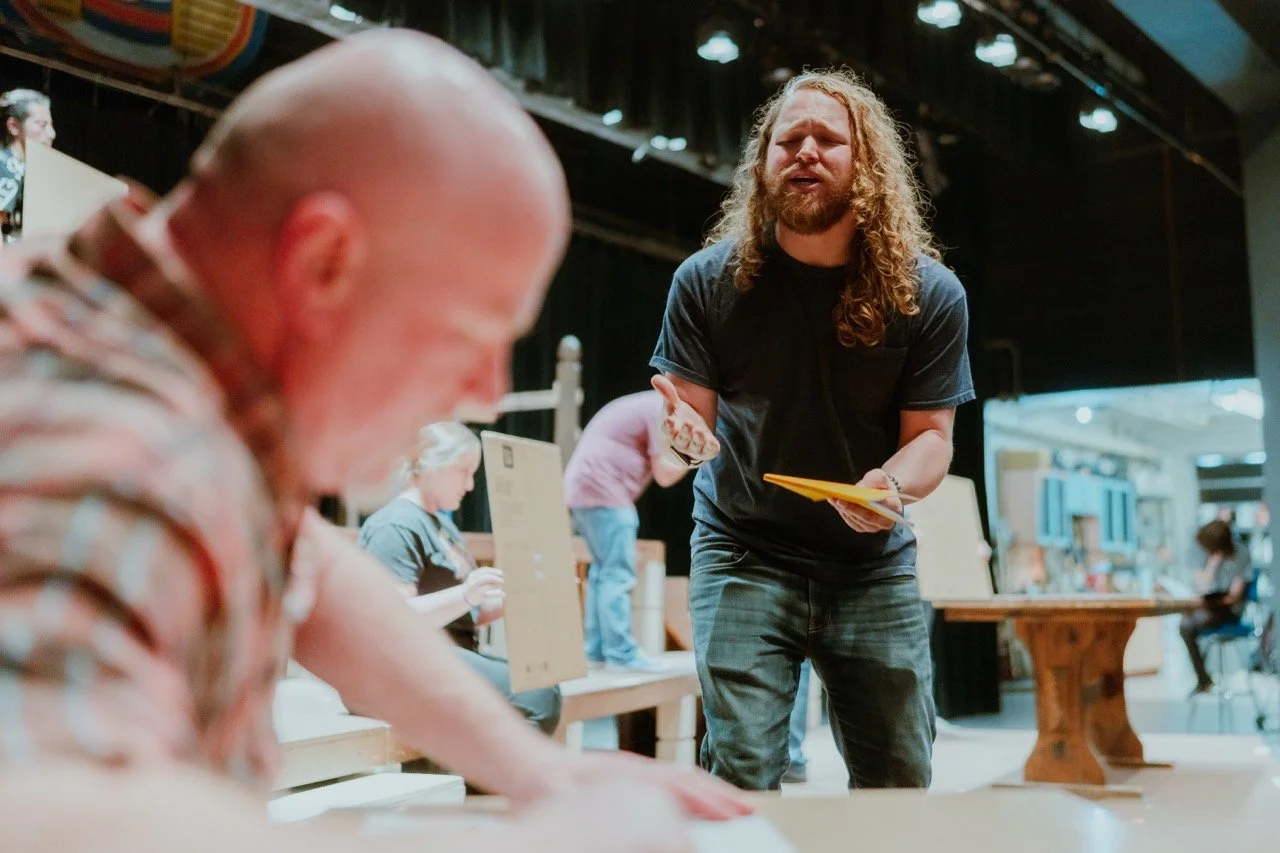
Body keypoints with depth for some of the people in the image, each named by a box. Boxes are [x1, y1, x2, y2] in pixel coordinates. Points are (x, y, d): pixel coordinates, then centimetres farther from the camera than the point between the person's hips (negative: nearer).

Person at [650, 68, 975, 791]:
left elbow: (930, 433, -7)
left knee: (900, 778, 9)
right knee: (741, 771, -13)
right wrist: (683, 432, -32)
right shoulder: (709, 281, -8)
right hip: (746, 554, -1)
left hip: (873, 564, 2)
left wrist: (892, 485, -30)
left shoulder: (930, 293, -7)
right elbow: (693, 411, -7)